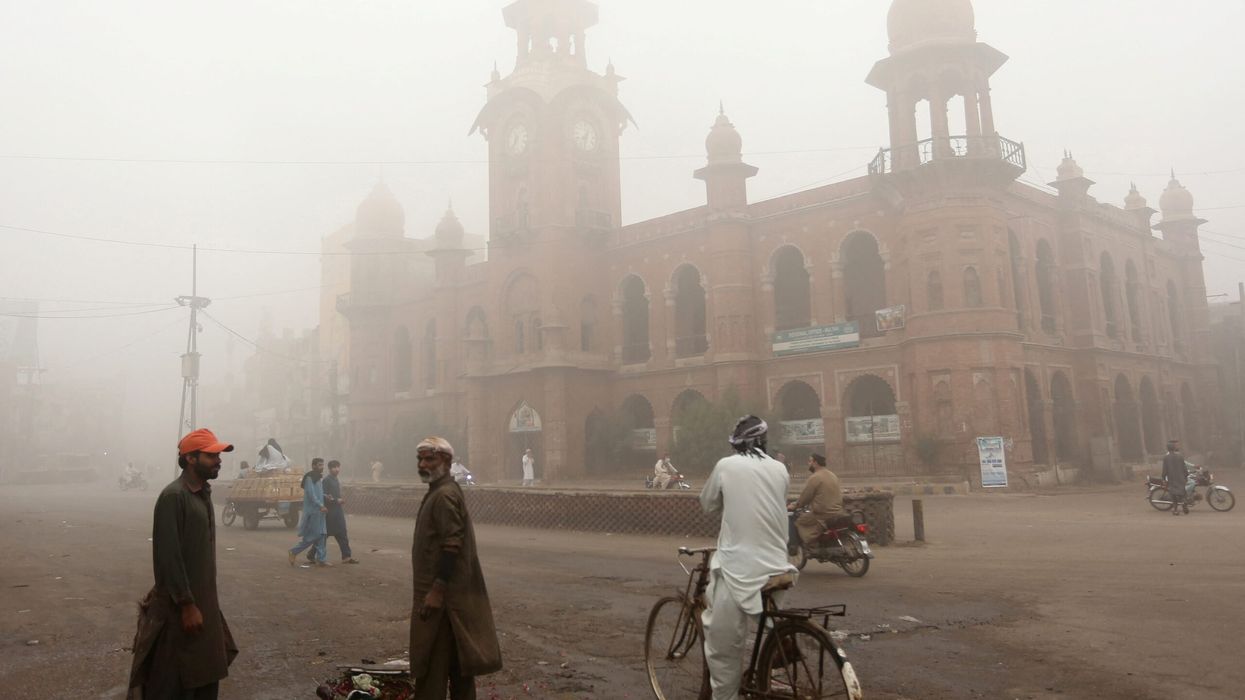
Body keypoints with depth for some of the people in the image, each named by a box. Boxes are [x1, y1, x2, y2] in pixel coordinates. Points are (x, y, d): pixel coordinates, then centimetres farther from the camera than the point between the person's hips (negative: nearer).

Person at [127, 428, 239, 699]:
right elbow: (169, 556, -21)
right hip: (179, 604, -8)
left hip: (204, 599, 9)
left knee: (206, 675, 15)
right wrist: (186, 604, -22)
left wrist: (204, 601, 17)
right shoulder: (173, 496, -18)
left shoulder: (204, 493, 9)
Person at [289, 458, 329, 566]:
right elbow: (311, 494, -20)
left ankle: (321, 559, 7)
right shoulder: (309, 478, -12)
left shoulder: (318, 479, 17)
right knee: (313, 535, -8)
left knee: (321, 535, 5)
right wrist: (321, 506, -23)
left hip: (318, 511, 9)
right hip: (311, 511, -9)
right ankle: (294, 551, 6)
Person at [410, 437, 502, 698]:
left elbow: (452, 546, -23)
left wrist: (436, 591, -24)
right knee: (456, 657, 15)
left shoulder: (444, 495, -17)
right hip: (454, 590, 10)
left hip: (443, 592, -10)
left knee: (433, 660, -3)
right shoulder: (440, 491, 15)